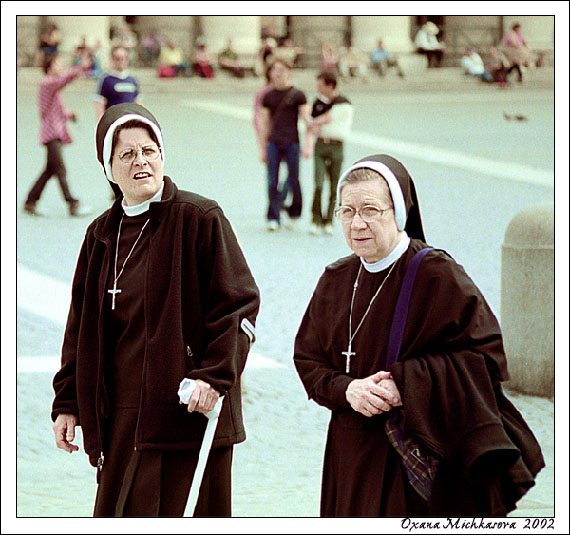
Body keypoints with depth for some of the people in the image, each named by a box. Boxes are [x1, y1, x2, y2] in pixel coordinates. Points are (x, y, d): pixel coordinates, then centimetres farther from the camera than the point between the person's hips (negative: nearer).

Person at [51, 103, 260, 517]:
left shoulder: (200, 219, -4)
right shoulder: (102, 234, 14)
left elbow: (239, 303, -7)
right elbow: (81, 328, 18)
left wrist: (214, 375, -16)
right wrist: (68, 403, 13)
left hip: (187, 418, -6)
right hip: (120, 417, 6)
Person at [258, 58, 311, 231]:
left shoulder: (297, 95, 2)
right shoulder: (269, 96, 11)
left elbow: (306, 119, -1)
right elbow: (264, 123, 14)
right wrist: (262, 149, 11)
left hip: (291, 142, -3)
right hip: (273, 142, 3)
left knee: (293, 180, 1)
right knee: (272, 182, -2)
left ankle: (294, 211, 22)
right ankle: (273, 218, 1)